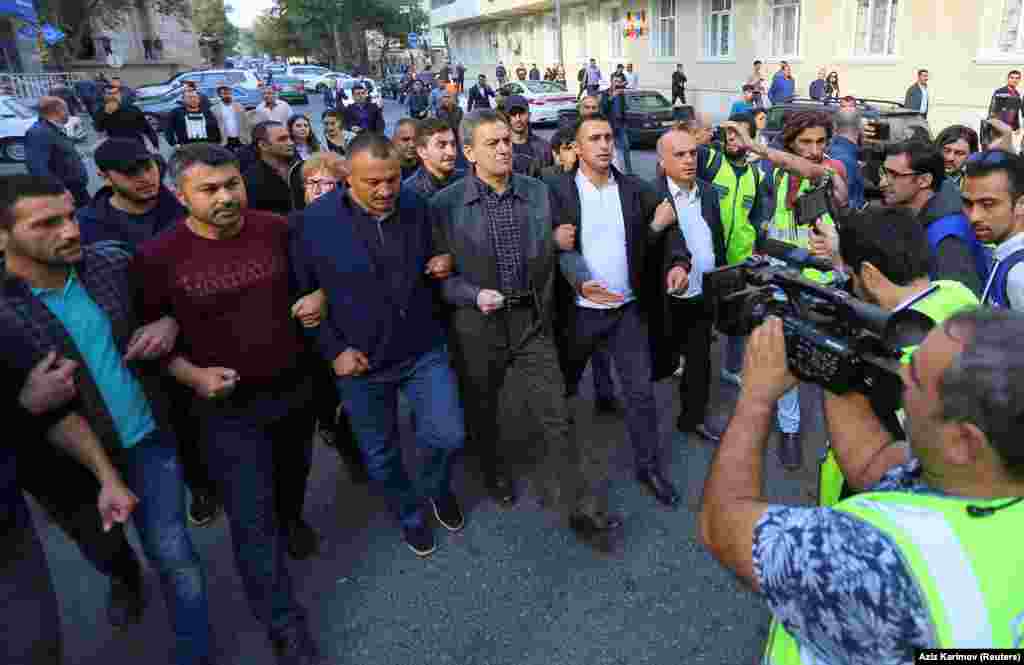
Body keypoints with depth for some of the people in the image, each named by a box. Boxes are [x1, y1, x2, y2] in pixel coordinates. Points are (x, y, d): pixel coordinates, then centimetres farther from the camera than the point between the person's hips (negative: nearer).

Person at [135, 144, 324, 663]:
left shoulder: (276, 229, -9)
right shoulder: (157, 257, -17)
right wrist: (192, 374, -18)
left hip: (295, 386, 4)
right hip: (228, 405, -3)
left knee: (294, 470, 29)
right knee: (252, 521, 1)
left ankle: (292, 519, 63)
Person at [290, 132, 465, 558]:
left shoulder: (417, 207, -4)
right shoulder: (313, 222, -13)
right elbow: (303, 295, -4)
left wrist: (441, 264, -8)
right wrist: (333, 350, -9)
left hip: (423, 350, 1)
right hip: (360, 363, -1)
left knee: (448, 436, -5)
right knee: (381, 457, 14)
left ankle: (436, 487, 31)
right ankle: (411, 515, 43)